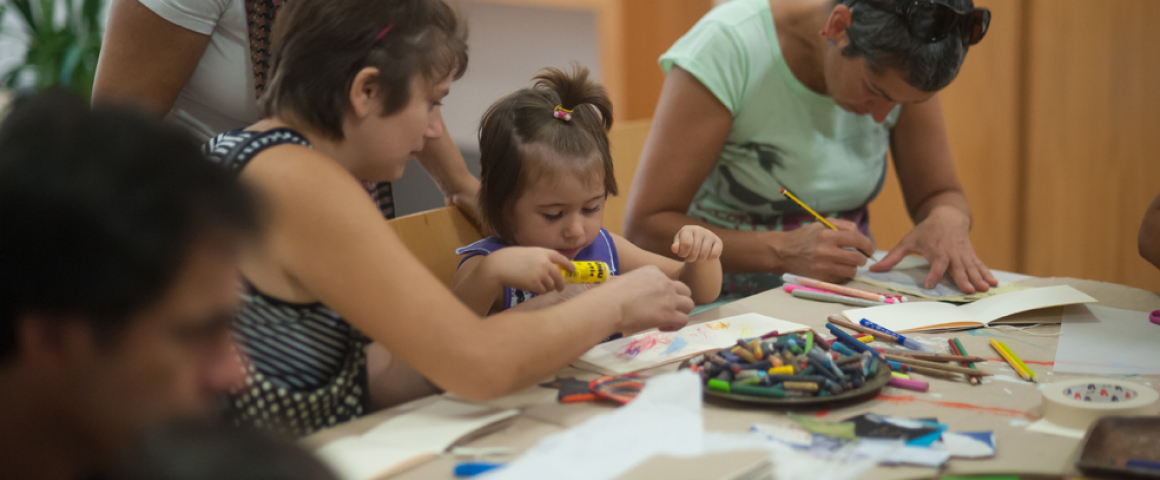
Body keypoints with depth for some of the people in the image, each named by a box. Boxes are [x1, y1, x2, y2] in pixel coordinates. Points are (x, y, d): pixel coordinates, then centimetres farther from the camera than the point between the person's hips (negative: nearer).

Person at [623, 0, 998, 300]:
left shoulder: (898, 67, -6)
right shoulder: (727, 45, -20)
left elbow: (939, 194, 6)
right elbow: (644, 227, -20)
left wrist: (948, 221, -19)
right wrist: (783, 251, -32)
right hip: (727, 307, -3)